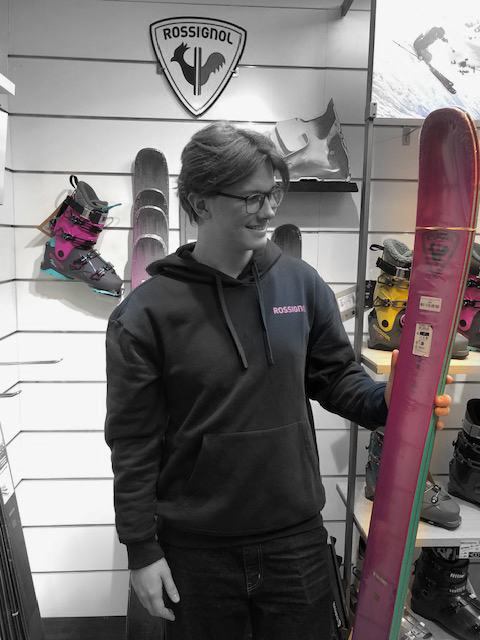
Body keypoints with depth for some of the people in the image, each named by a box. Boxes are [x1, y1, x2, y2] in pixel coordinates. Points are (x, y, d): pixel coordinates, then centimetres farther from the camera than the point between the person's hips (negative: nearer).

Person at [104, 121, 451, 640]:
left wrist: (386, 401, -13)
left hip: (297, 539, 3)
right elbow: (133, 441, -8)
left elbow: (335, 375, 7)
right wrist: (142, 551, -5)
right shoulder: (146, 314, -12)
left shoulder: (301, 284, -3)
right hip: (196, 551, -2)